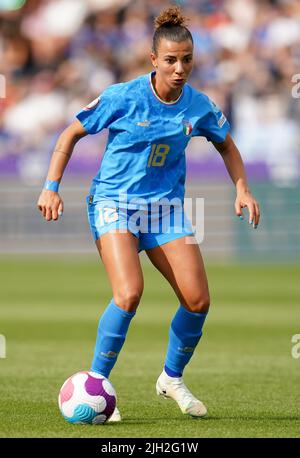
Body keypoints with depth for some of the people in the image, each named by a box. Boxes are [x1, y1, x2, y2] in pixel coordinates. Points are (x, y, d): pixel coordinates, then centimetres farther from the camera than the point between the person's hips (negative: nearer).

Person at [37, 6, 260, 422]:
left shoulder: (198, 106, -3)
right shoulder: (123, 98, -14)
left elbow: (226, 145, 17)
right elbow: (72, 134, -3)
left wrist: (242, 189, 4)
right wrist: (51, 187, -9)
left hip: (166, 207, 4)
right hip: (114, 203, -4)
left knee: (198, 300, -7)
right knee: (129, 294, -25)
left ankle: (172, 378, 19)